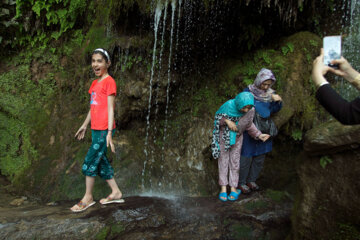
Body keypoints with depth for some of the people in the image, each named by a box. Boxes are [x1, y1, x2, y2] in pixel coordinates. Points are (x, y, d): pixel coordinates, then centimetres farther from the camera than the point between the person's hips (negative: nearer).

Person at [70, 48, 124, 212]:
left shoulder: (109, 82, -9)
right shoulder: (95, 83, 15)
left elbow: (110, 108, -14)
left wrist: (109, 133, -18)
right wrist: (84, 125, 24)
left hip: (104, 130, -8)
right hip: (95, 129, 8)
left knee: (90, 162, -4)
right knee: (101, 161, 12)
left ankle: (88, 198, 10)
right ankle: (116, 193, 23)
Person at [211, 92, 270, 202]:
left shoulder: (250, 110, -21)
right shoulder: (229, 105, -29)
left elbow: (249, 125, -4)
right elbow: (218, 116, -14)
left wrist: (259, 135, -12)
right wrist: (227, 121, -30)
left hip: (237, 136, 2)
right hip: (224, 134, -1)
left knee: (235, 161, 7)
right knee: (223, 160, 4)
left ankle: (233, 188, 15)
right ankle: (223, 188, 12)